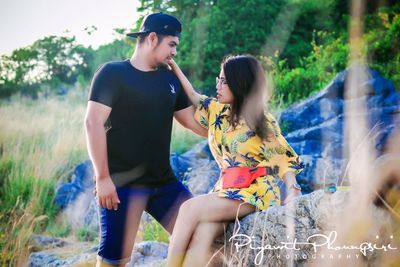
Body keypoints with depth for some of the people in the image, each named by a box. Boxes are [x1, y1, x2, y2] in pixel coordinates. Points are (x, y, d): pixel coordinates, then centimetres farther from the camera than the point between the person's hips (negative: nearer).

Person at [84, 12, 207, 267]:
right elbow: (93, 123, -11)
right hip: (122, 183, -6)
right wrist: (102, 177, -17)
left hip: (163, 181, 6)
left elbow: (194, 121, 18)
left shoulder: (170, 80, 13)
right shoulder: (113, 73, -4)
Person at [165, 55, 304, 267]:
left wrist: (292, 191, -20)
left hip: (254, 193, -5)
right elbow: (194, 97, 27)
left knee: (190, 209, -24)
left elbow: (283, 159, -4)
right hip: (227, 189, 5)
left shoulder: (264, 122, -4)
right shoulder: (219, 111, 12)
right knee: (200, 236, -26)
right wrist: (174, 66, 30)